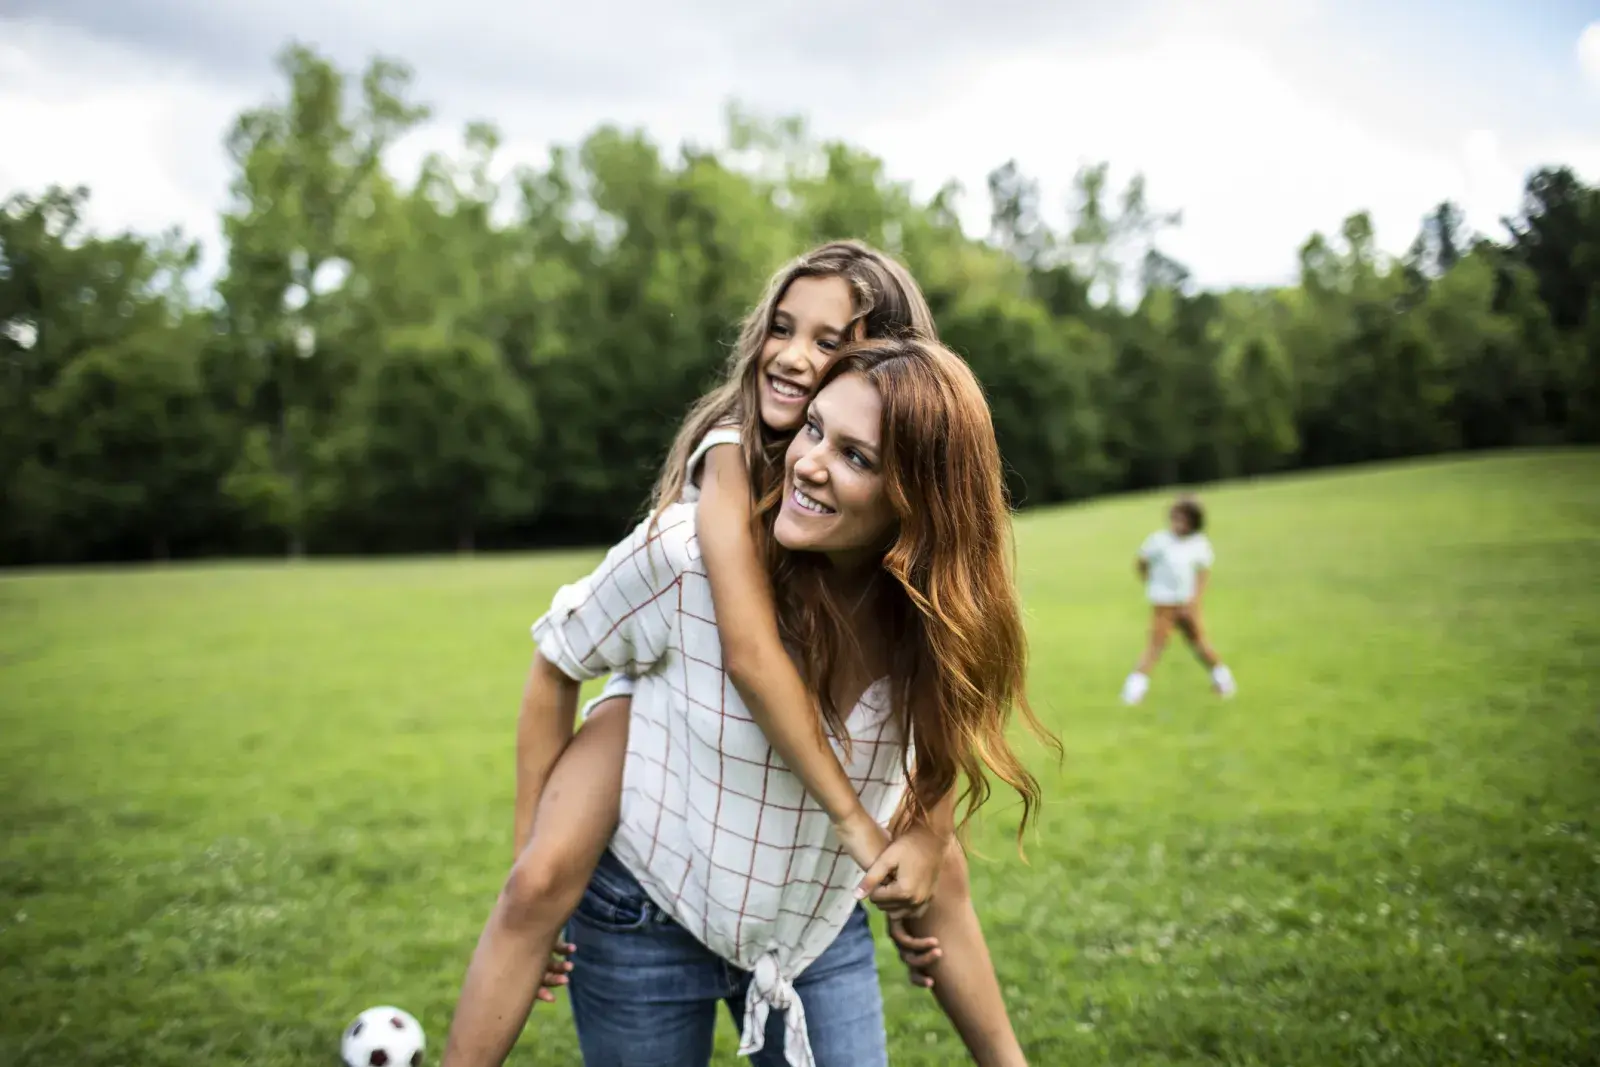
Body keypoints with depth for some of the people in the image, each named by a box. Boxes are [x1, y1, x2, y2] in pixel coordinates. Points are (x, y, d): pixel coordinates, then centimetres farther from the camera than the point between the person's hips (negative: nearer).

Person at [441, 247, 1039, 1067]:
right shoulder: (732, 450, -29)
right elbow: (748, 648, -40)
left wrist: (927, 831, -27)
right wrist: (852, 820, -41)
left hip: (805, 712, 4)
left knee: (936, 870, 4)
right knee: (544, 881, -25)